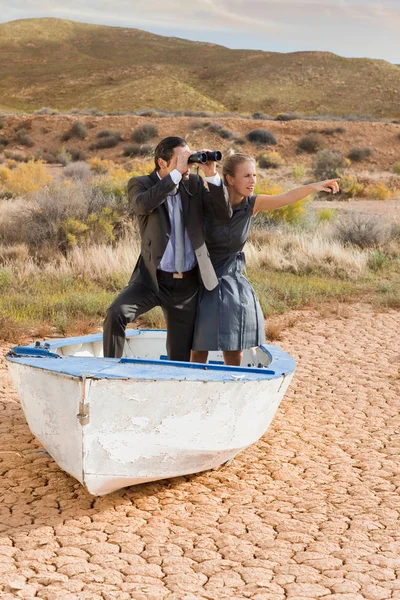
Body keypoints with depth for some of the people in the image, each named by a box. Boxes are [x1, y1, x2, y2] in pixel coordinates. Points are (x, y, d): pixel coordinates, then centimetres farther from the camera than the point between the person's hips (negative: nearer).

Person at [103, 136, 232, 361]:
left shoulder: (194, 184, 4)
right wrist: (176, 174, -29)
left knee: (180, 356, 8)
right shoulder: (140, 184, -5)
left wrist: (212, 175, -16)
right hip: (152, 278, -3)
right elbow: (142, 205, -29)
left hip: (187, 283, 3)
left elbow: (223, 213, -4)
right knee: (116, 313, -28)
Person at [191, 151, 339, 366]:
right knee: (199, 353, 4)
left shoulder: (252, 204, -7)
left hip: (232, 282, 3)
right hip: (202, 282, -3)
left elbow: (287, 197, -21)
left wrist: (314, 186, -38)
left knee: (235, 355, 4)